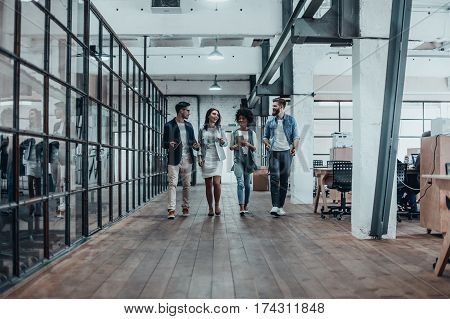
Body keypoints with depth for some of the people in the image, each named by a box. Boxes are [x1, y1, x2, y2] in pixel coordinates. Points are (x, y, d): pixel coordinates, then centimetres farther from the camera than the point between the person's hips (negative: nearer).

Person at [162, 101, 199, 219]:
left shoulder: (189, 125, 15)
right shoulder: (169, 125, 0)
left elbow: (193, 140, 21)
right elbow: (164, 143, 0)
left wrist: (196, 145, -2)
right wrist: (169, 144, -22)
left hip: (187, 159, 5)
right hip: (174, 160, -4)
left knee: (187, 185, 9)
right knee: (172, 184, -9)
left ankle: (185, 207, 20)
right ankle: (171, 209, -10)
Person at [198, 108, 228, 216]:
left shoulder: (220, 129, 10)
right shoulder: (202, 129, 8)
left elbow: (226, 142, 13)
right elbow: (199, 144, 9)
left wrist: (222, 142, -9)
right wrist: (199, 157, -2)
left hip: (217, 158, 0)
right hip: (206, 158, 0)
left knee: (216, 182, -13)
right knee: (208, 185, 1)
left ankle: (217, 205, 5)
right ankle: (210, 208, 12)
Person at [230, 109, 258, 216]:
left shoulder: (252, 133, 7)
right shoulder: (234, 133, 7)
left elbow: (255, 149, 4)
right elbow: (231, 147, 12)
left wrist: (248, 144, -15)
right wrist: (234, 146, -11)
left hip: (248, 159, 1)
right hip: (238, 159, -1)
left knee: (247, 183, 8)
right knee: (240, 182, -15)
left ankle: (246, 205, 23)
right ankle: (241, 207, -21)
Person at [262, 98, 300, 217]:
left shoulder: (291, 120, 5)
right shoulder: (270, 121, 11)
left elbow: (296, 136, 4)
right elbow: (265, 136, 17)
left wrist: (294, 148, -12)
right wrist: (266, 143, -4)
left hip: (286, 152, 0)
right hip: (273, 152, 0)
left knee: (284, 180, 4)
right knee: (274, 179, -11)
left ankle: (280, 206, 12)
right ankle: (275, 206, -13)